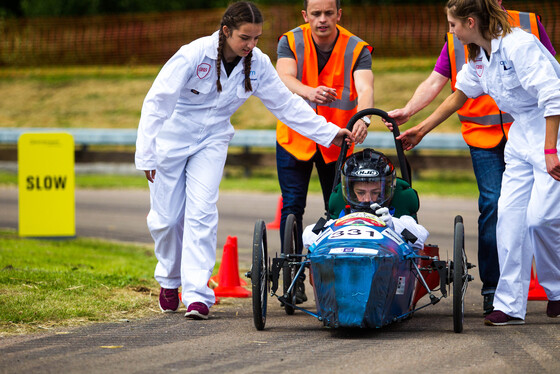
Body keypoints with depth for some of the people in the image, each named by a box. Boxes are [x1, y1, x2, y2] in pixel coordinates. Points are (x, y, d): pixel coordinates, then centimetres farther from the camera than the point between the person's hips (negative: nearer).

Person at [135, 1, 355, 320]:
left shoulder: (258, 64, -12)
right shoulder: (193, 56, -25)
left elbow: (287, 104, -2)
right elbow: (157, 103, -21)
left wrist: (328, 133, -7)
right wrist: (146, 155, -22)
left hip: (212, 141, 2)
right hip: (171, 138, -2)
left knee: (202, 212, -14)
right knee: (166, 218, 2)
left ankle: (197, 293, -14)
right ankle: (170, 279, 29)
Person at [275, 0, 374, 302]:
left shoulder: (357, 49, -12)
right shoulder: (290, 42, -10)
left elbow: (365, 88, -28)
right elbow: (284, 78, -27)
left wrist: (362, 118, -50)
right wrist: (310, 92, -50)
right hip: (294, 137, 0)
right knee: (292, 206, -6)